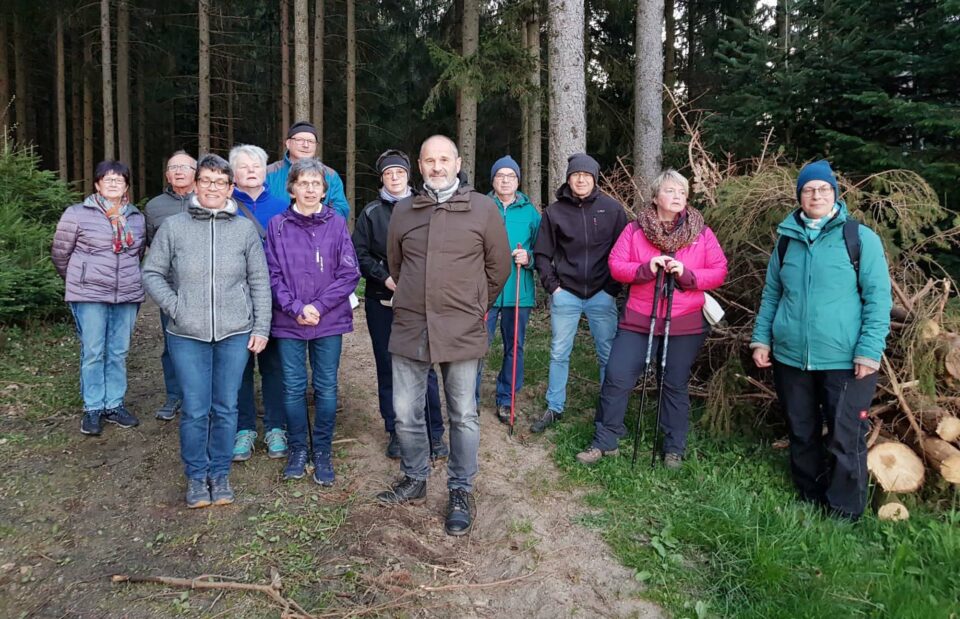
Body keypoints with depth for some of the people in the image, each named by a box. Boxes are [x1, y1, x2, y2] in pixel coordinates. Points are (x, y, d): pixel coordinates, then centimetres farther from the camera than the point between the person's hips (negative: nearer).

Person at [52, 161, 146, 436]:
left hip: (128, 296, 4)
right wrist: (78, 282, 13)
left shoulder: (137, 218, 9)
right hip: (90, 297, -3)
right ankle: (92, 409, 12)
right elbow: (60, 253, 5)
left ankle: (114, 405, 20)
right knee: (93, 353, 1)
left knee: (119, 353, 9)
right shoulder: (77, 214, -3)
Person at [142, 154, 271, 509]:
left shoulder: (245, 229, 4)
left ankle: (220, 474, 25)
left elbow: (260, 283, 6)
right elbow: (152, 273, 7)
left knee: (226, 408, 9)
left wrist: (261, 328, 2)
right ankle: (196, 476, 23)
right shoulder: (174, 227, 2)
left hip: (235, 334, 1)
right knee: (194, 410, 4)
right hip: (188, 336, 0)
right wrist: (174, 306, -7)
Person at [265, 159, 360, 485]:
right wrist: (295, 308, -14)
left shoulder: (337, 224, 0)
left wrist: (318, 306, -12)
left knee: (326, 388, 7)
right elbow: (272, 274, -2)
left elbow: (350, 274, -4)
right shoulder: (278, 225, 1)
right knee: (293, 388, 8)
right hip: (288, 322, 0)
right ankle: (297, 448, 24)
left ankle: (323, 451, 22)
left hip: (329, 321, 0)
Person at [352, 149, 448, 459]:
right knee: (388, 368, 8)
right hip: (381, 302, 2)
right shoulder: (371, 213, 7)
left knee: (424, 367, -1)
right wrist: (384, 277, -10)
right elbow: (360, 254, 3)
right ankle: (395, 433, 21)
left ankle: (435, 434, 11)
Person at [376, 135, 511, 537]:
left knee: (463, 416, 6)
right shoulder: (403, 211, 8)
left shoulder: (483, 208, -1)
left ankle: (461, 491, 22)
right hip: (409, 328, 3)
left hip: (462, 331, -3)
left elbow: (499, 265, 8)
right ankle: (414, 479, 31)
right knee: (406, 413, 10)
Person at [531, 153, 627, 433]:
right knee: (559, 354, 8)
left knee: (608, 355, 5)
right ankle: (554, 408, 21)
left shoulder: (612, 208, 0)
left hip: (602, 294, 0)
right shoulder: (554, 211, 1)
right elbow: (542, 253, 5)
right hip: (565, 294, 1)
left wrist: (614, 286, -2)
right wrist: (552, 285, -3)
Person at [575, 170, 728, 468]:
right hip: (639, 320, 0)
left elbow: (719, 272, 0)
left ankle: (674, 449, 26)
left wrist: (687, 274, -17)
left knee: (675, 385, 10)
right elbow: (615, 265, -2)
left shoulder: (701, 233, 1)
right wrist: (646, 268, -18)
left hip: (685, 324, 0)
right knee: (616, 378, -1)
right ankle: (604, 441, 15)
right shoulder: (635, 229, 1)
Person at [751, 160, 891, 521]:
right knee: (802, 435, 14)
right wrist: (761, 339, 6)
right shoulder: (787, 240, 10)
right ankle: (809, 503, 31)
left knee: (845, 441, -1)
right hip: (790, 358, 4)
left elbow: (878, 298, -6)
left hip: (845, 361, -4)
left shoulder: (861, 238, -2)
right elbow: (771, 295, 15)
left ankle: (844, 516, 14)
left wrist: (869, 351, -13)